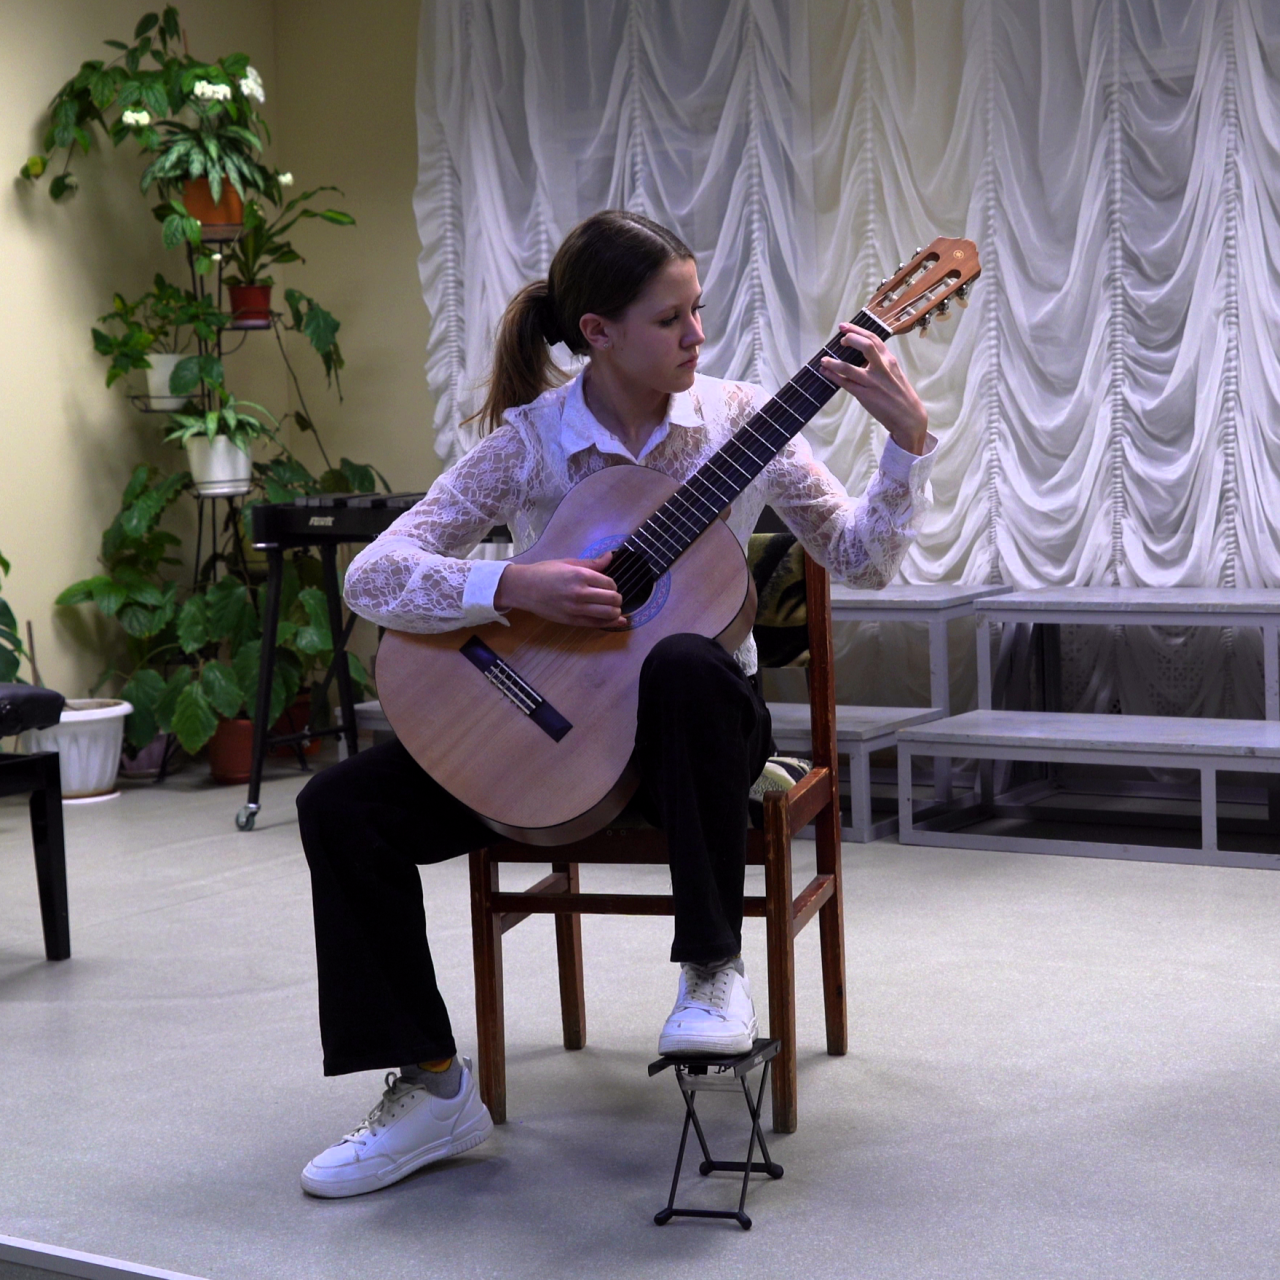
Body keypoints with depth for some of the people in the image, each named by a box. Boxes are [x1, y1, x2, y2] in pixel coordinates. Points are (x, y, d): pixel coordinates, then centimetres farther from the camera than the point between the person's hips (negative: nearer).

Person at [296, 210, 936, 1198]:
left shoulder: (738, 419, -4)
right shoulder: (528, 440, -7)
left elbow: (862, 561, -3)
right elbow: (373, 577, -13)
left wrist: (908, 439, -17)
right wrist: (516, 587, -27)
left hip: (697, 712, -1)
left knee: (685, 667, -40)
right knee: (341, 808, -16)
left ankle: (714, 967, -22)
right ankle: (434, 1087, -6)